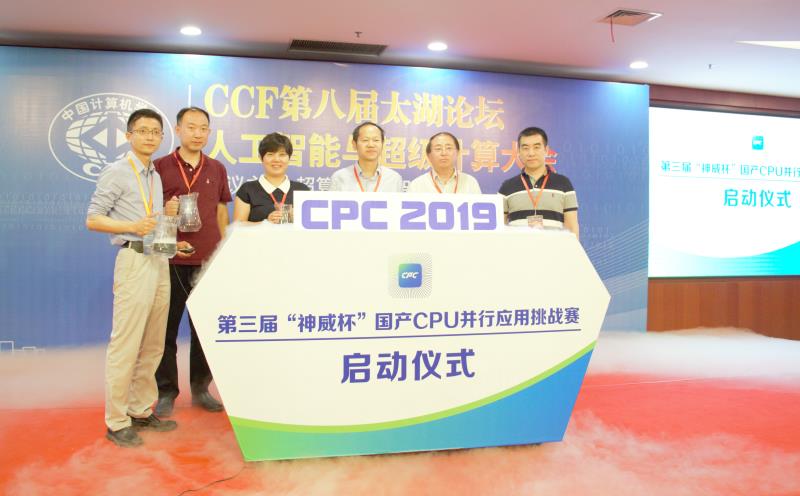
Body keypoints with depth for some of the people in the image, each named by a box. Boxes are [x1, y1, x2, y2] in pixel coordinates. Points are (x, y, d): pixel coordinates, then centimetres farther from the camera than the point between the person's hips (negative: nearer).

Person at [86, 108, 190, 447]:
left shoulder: (155, 176, 18)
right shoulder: (117, 172, -4)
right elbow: (93, 219, -7)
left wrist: (167, 215, 5)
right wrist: (133, 227, -19)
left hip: (159, 260, 8)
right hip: (134, 260, -8)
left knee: (152, 345, 11)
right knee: (125, 345, -5)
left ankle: (141, 410, 22)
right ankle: (117, 422, 4)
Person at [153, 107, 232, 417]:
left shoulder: (217, 169, 10)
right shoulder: (160, 167, 0)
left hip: (208, 261, 3)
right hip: (171, 260, -2)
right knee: (167, 327, 5)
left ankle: (200, 388, 24)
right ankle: (166, 392, 18)